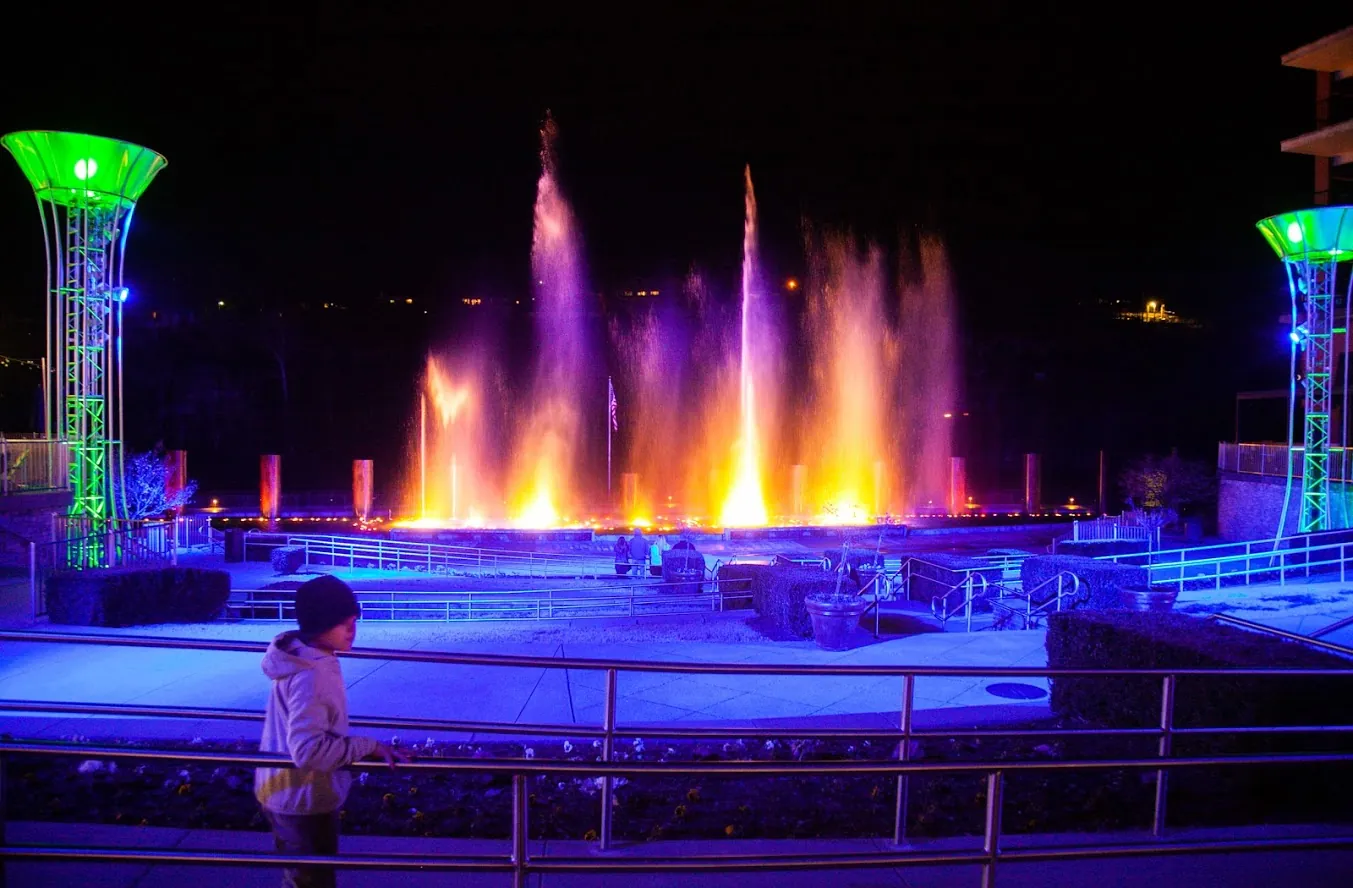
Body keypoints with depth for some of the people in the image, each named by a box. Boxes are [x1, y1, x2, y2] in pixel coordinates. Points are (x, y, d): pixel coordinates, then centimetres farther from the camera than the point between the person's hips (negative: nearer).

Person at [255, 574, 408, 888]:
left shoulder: (304, 656, 1)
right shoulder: (310, 675, -30)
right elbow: (308, 749, -37)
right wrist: (368, 747, -28)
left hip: (289, 793, 9)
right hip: (303, 800, -9)